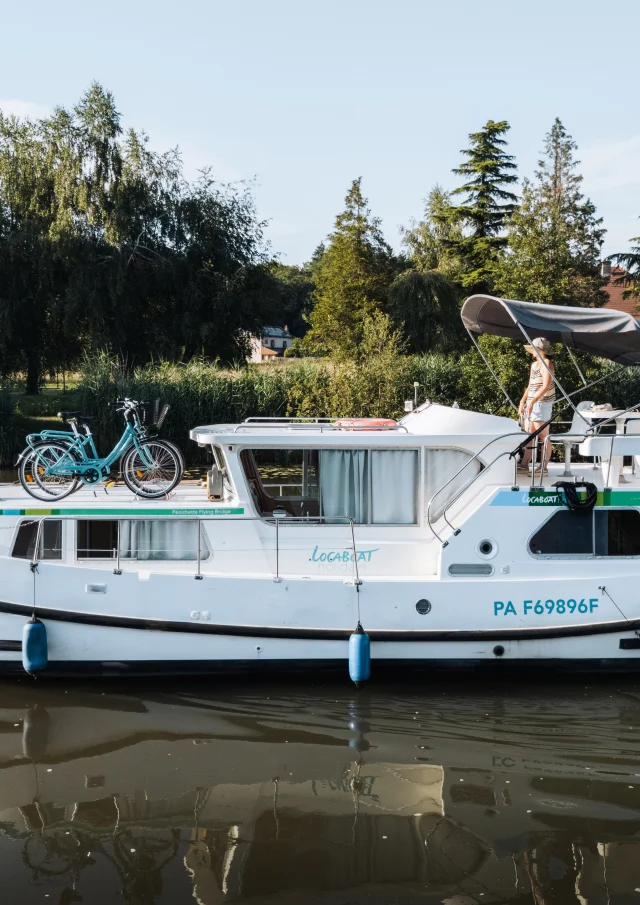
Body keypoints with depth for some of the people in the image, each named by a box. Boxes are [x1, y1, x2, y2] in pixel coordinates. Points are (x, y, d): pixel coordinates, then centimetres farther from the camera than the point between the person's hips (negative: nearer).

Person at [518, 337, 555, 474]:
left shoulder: (547, 364, -11)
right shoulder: (534, 364, 17)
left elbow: (545, 387, -20)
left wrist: (532, 402, -24)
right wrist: (522, 401, 11)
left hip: (542, 404, -10)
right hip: (531, 404, 10)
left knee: (543, 437, -5)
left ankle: (543, 467, -3)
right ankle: (524, 464, 15)